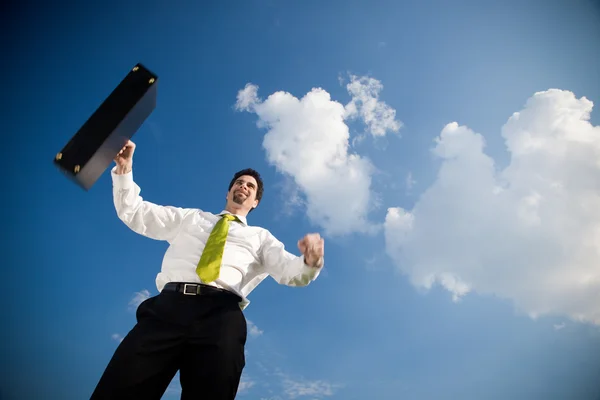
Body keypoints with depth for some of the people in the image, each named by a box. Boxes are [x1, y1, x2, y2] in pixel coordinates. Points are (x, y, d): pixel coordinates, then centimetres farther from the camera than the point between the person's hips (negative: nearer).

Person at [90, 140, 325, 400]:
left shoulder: (260, 237, 28)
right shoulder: (190, 217, 32)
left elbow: (290, 271, 12)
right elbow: (133, 213, 29)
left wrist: (310, 261, -13)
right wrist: (124, 168, 15)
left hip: (222, 315, 0)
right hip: (167, 306, 1)